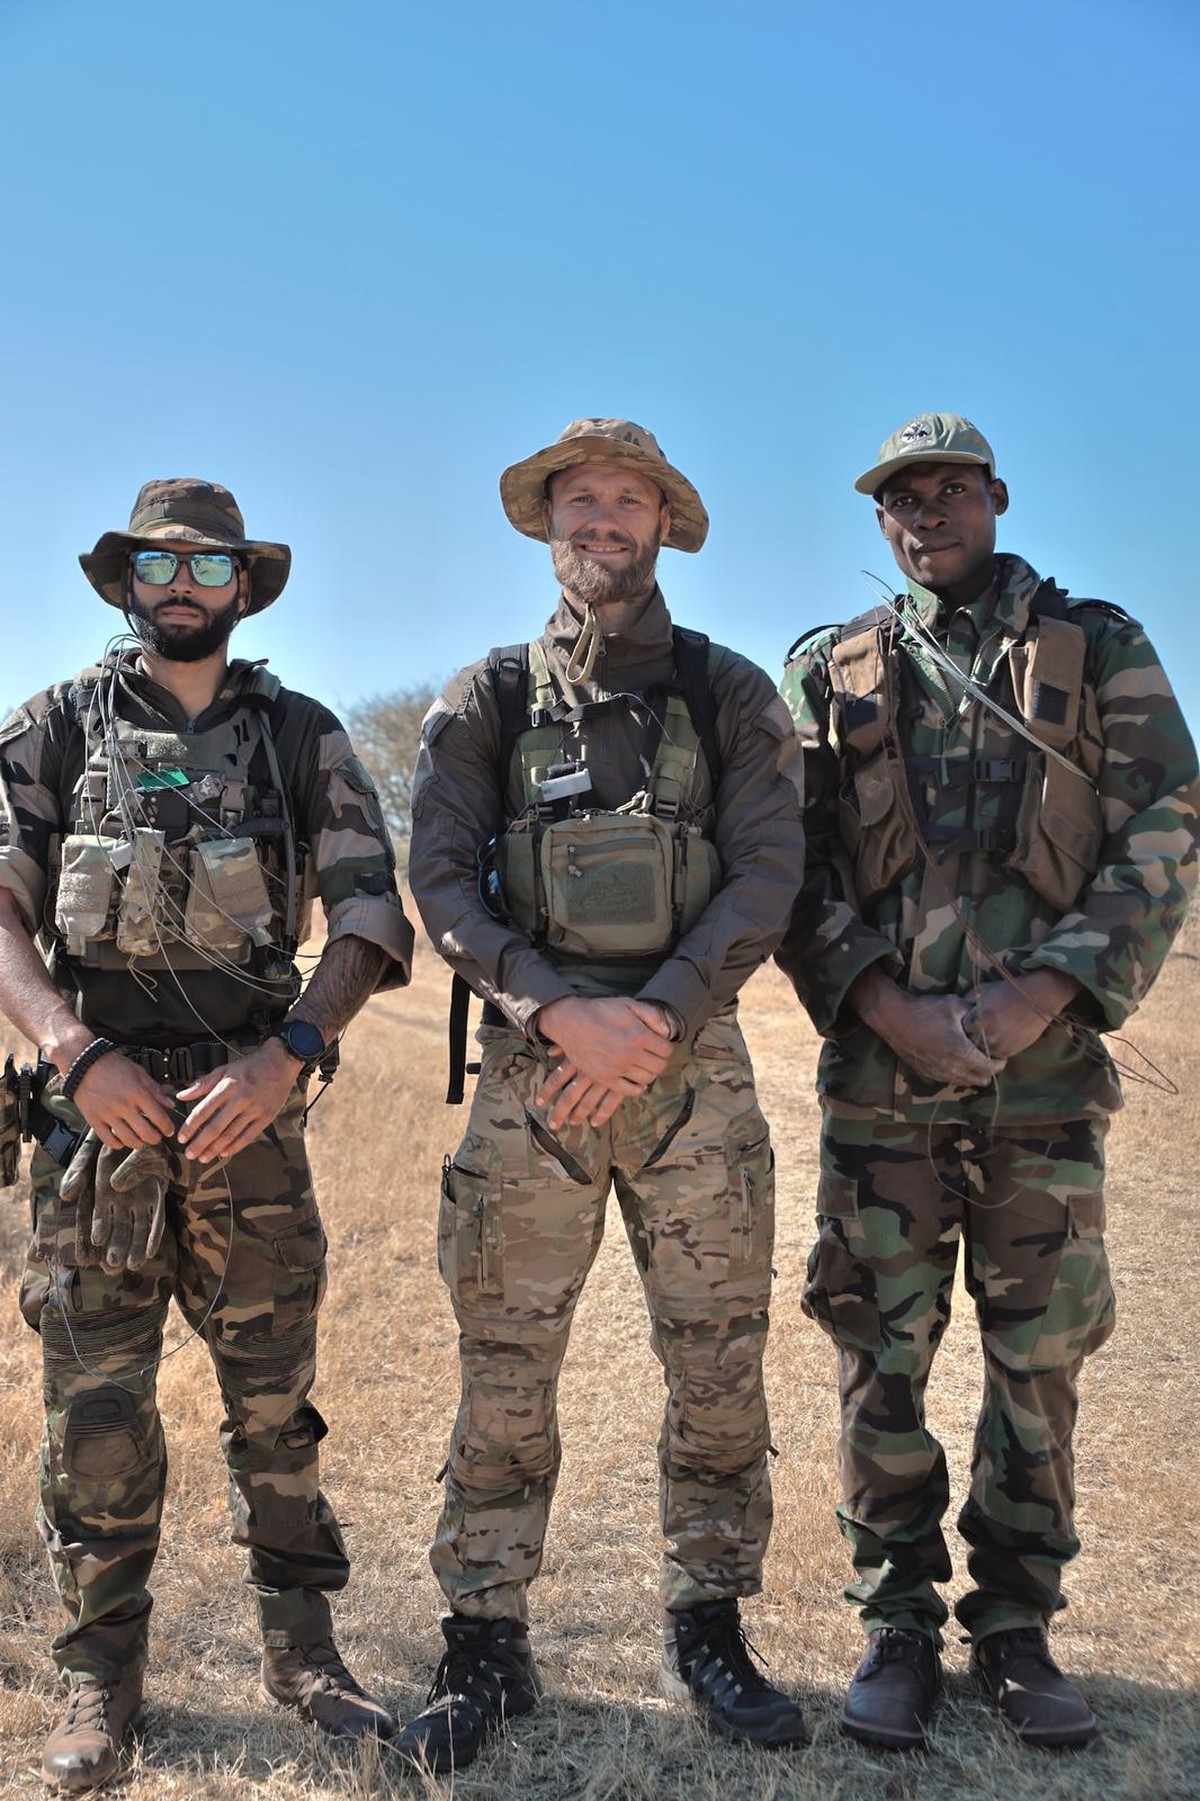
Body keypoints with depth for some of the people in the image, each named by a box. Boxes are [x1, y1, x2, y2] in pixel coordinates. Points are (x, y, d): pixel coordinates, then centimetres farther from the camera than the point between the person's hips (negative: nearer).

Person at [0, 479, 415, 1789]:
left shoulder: (303, 739, 8)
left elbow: (371, 916, 2)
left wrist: (288, 1053, -12)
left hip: (250, 1097, 1)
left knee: (274, 1389, 7)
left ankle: (300, 1647, 22)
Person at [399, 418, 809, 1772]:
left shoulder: (730, 695, 5)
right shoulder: (484, 702, 6)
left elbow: (765, 880, -3)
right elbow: (441, 882, -3)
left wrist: (651, 1022, -15)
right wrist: (558, 1010, -17)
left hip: (695, 1073, 1)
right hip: (530, 1074, 0)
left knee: (718, 1366, 7)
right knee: (504, 1374, 5)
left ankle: (709, 1634, 25)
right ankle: (484, 1649, 21)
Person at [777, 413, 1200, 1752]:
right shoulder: (828, 674, 10)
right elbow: (788, 867, 3)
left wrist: (1043, 993, -13)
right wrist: (885, 1004, -12)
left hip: (1046, 1072, 0)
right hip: (879, 1075, 1)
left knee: (1041, 1360, 7)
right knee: (881, 1356, 6)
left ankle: (1016, 1625, 24)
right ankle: (898, 1624, 22)